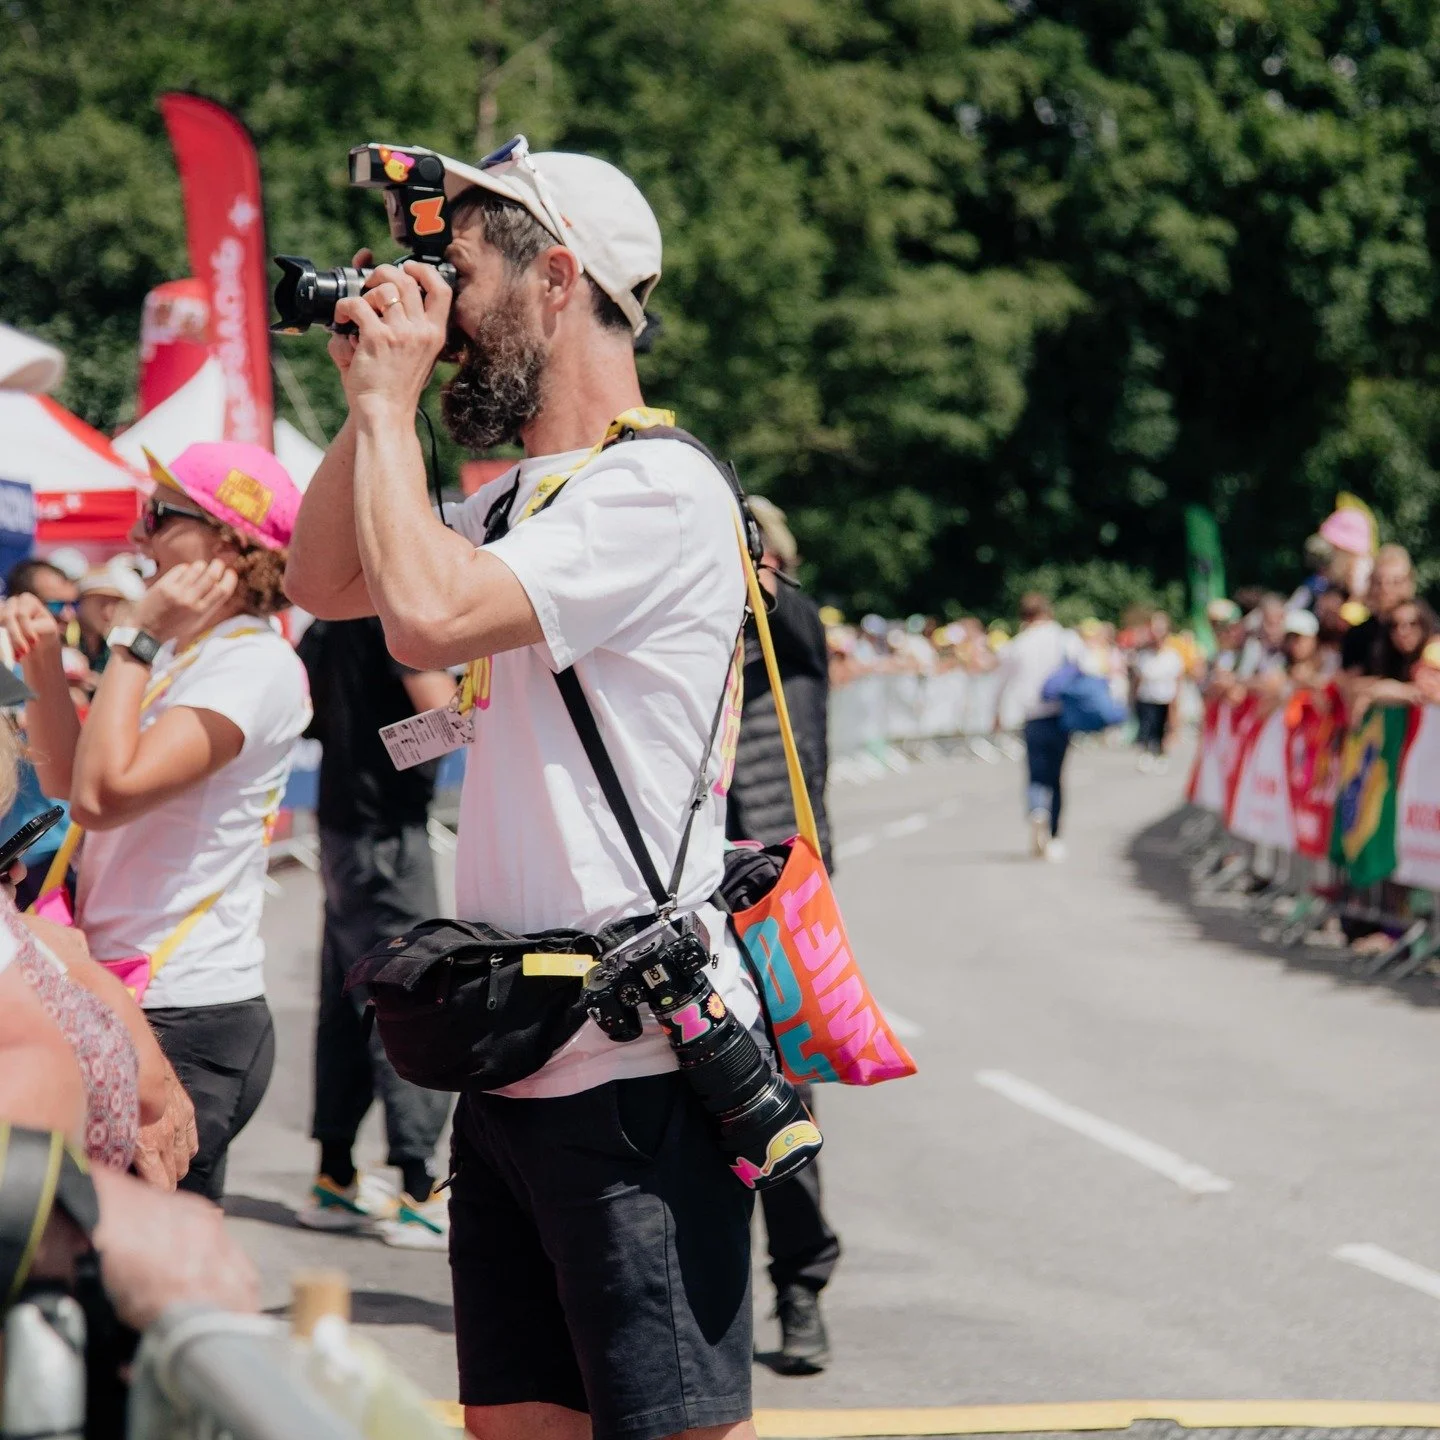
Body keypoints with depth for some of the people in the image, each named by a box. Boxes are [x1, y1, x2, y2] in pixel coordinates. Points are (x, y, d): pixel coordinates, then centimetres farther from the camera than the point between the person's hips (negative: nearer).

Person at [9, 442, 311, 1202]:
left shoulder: (253, 664, -14)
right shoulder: (183, 651, 15)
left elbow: (104, 795, -24)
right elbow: (67, 780, 20)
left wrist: (139, 639, -17)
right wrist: (44, 663, 7)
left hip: (185, 1024, -9)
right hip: (135, 1004, 9)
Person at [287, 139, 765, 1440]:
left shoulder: (655, 489, -13)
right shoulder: (518, 502, 17)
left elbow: (427, 617, -24)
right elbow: (324, 582, 26)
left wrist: (391, 403, -11)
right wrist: (367, 402, 13)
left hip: (636, 1067, -9)